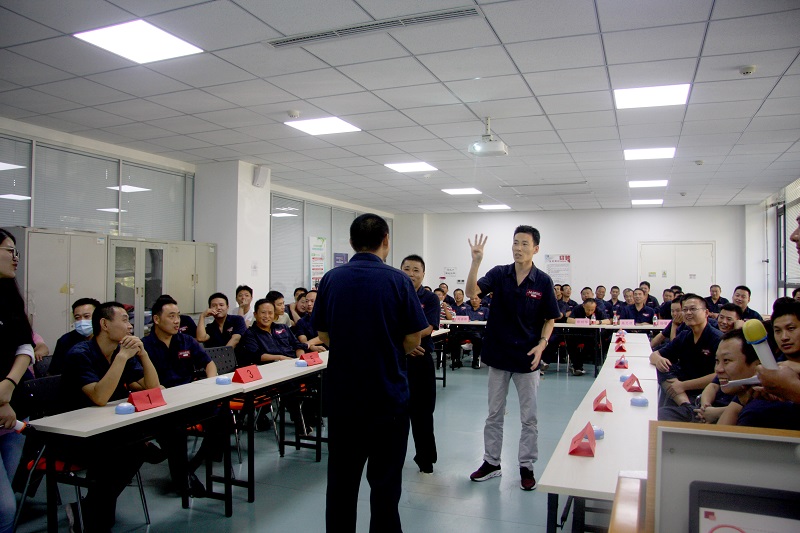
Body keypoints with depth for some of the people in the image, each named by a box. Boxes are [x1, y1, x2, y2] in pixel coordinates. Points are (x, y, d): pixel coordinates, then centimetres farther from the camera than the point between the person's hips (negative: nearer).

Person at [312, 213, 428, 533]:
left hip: (342, 395, 3)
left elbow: (324, 335, 5)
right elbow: (413, 341, -8)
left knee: (341, 478, 16)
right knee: (385, 482, 9)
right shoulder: (397, 280, -11)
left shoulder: (331, 279, -2)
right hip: (388, 395, -3)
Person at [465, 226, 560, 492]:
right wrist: (475, 262, -31)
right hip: (498, 354, 2)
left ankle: (526, 466, 23)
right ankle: (491, 462, 27)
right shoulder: (499, 274, -4)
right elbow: (472, 291, -18)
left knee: (529, 418, 8)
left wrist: (541, 344, -14)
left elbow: (550, 318, 1)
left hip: (527, 357, -1)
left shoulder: (543, 281, -6)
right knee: (494, 414, 13)